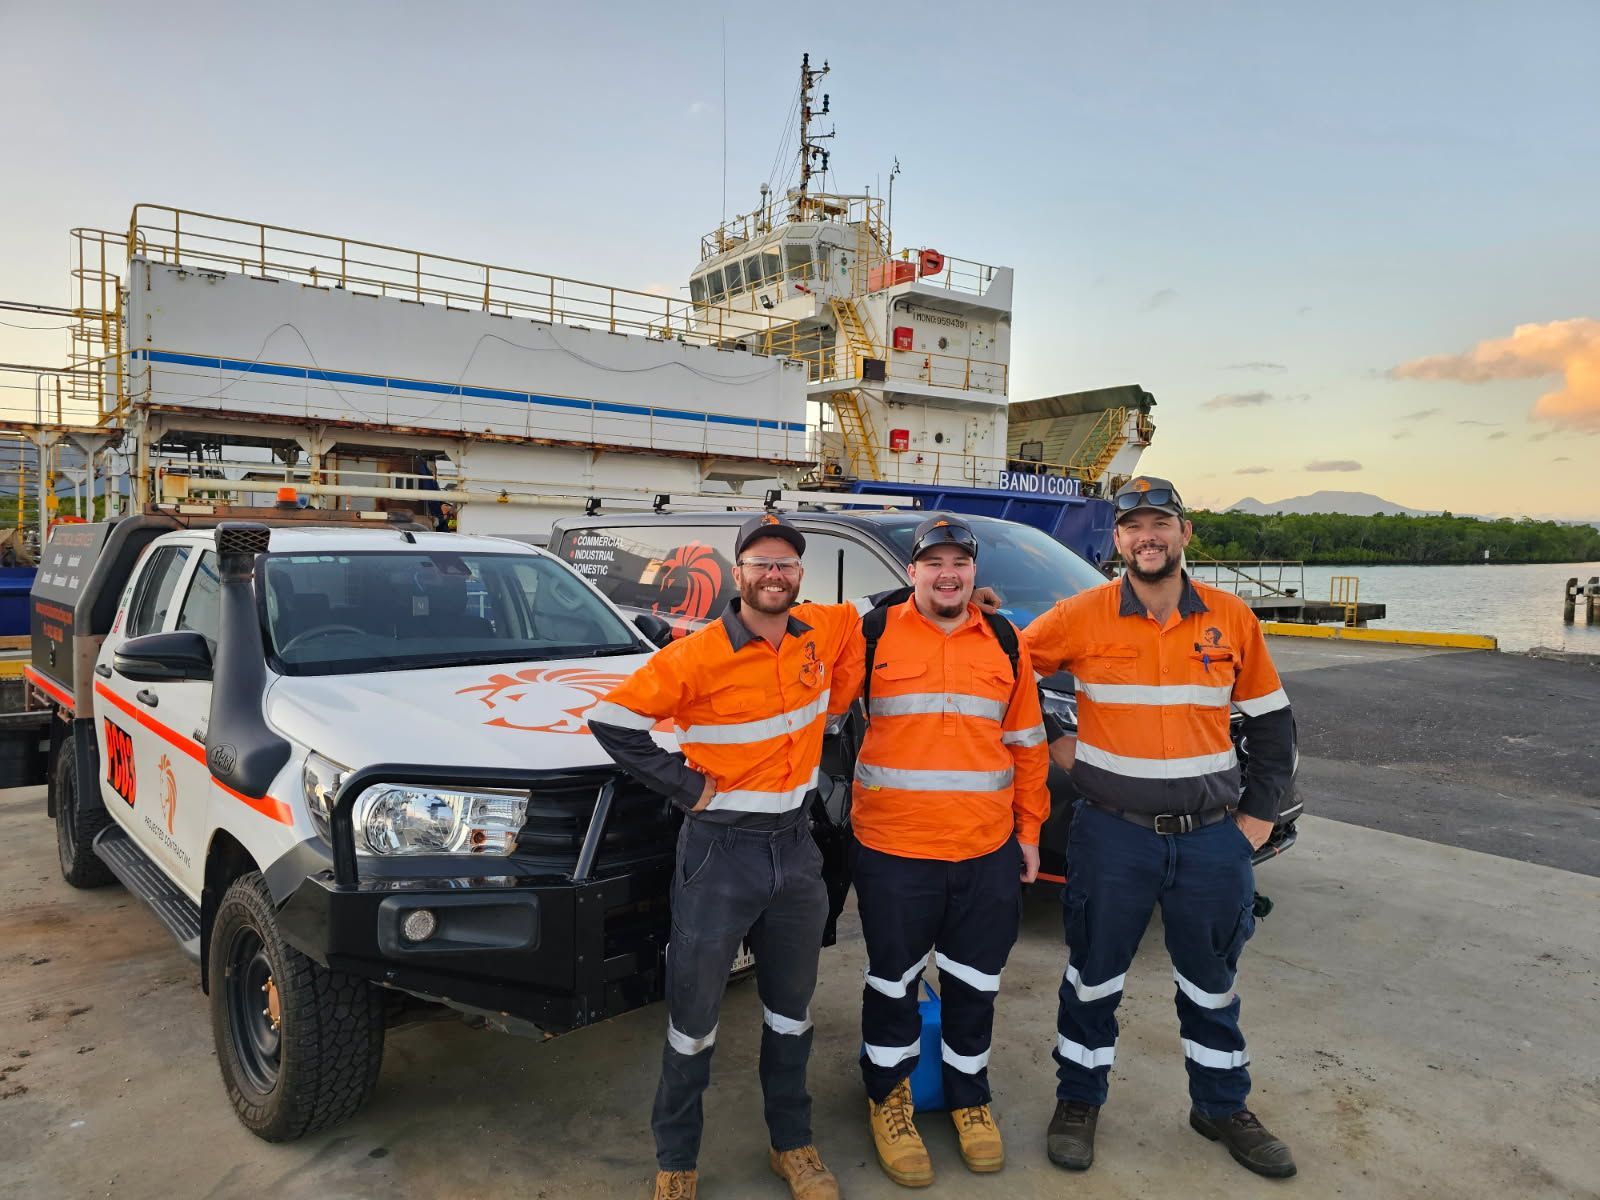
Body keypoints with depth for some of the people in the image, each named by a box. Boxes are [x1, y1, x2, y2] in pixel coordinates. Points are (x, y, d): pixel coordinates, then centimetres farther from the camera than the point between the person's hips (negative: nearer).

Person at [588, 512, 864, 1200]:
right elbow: (612, 719, -16)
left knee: (791, 1008, 20)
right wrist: (685, 785, -15)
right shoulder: (697, 655, -17)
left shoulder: (824, 631, -3)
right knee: (694, 1018, 9)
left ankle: (792, 1143, 40)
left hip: (795, 846, 5)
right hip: (720, 852, -4)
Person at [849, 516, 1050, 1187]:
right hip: (893, 851, -2)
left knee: (974, 985, 15)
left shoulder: (1005, 643, 6)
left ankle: (969, 1097, 37)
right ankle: (888, 1099, 34)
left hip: (988, 853, 3)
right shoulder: (875, 635, -3)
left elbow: (1027, 743, 10)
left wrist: (1029, 832, 10)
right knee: (893, 983, 12)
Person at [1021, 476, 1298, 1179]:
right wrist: (1048, 754, 0)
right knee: (1094, 977, 12)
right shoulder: (1081, 618, -8)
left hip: (1213, 838, 2)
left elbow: (1270, 719, 10)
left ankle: (1222, 1108, 39)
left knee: (1211, 984, 18)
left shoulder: (1232, 619, 0)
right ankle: (1078, 1101, 33)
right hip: (1112, 836, -2)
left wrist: (1261, 812, 5)